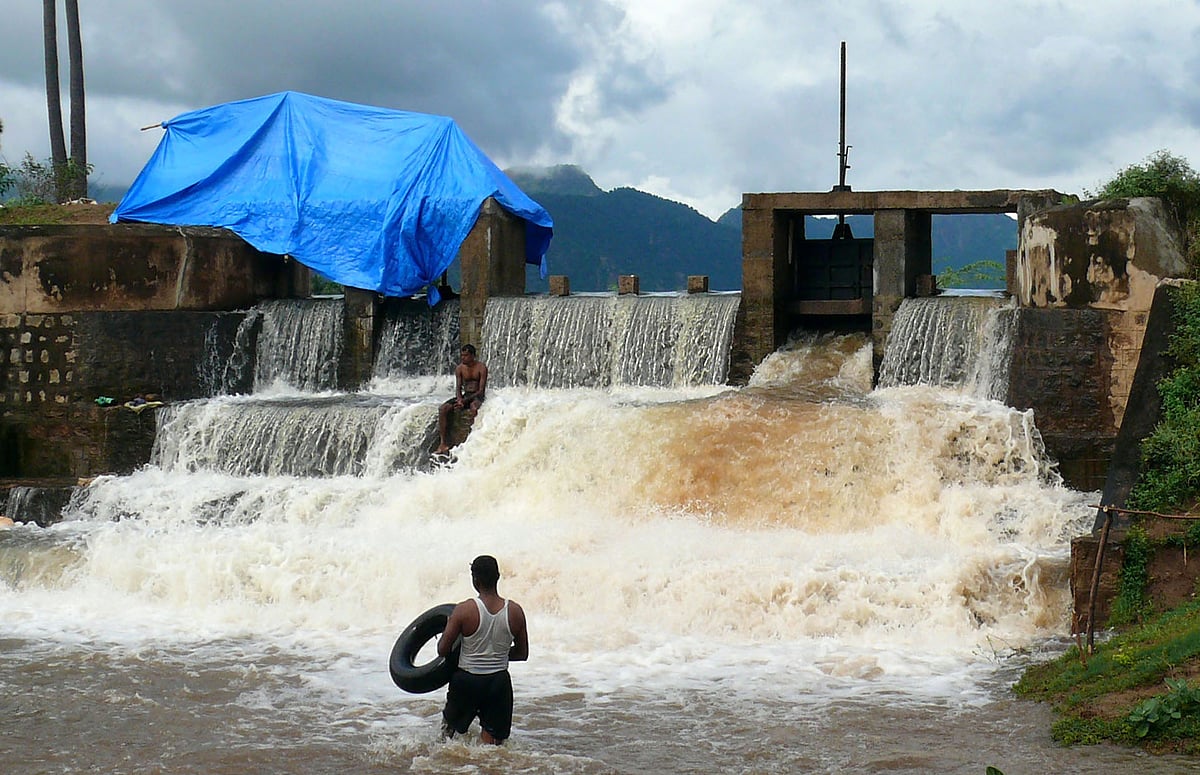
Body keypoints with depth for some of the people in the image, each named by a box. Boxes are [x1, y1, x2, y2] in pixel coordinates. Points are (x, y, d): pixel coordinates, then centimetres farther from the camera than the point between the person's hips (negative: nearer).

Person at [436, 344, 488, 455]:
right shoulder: (460, 369, 6)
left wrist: (466, 400, -23)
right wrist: (459, 400, -19)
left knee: (473, 407, -42)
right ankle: (443, 444, -21)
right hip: (464, 395, 5)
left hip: (477, 396, -5)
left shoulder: (481, 367, -9)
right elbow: (458, 388, 4)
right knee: (443, 409, -18)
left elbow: (481, 390, -13)